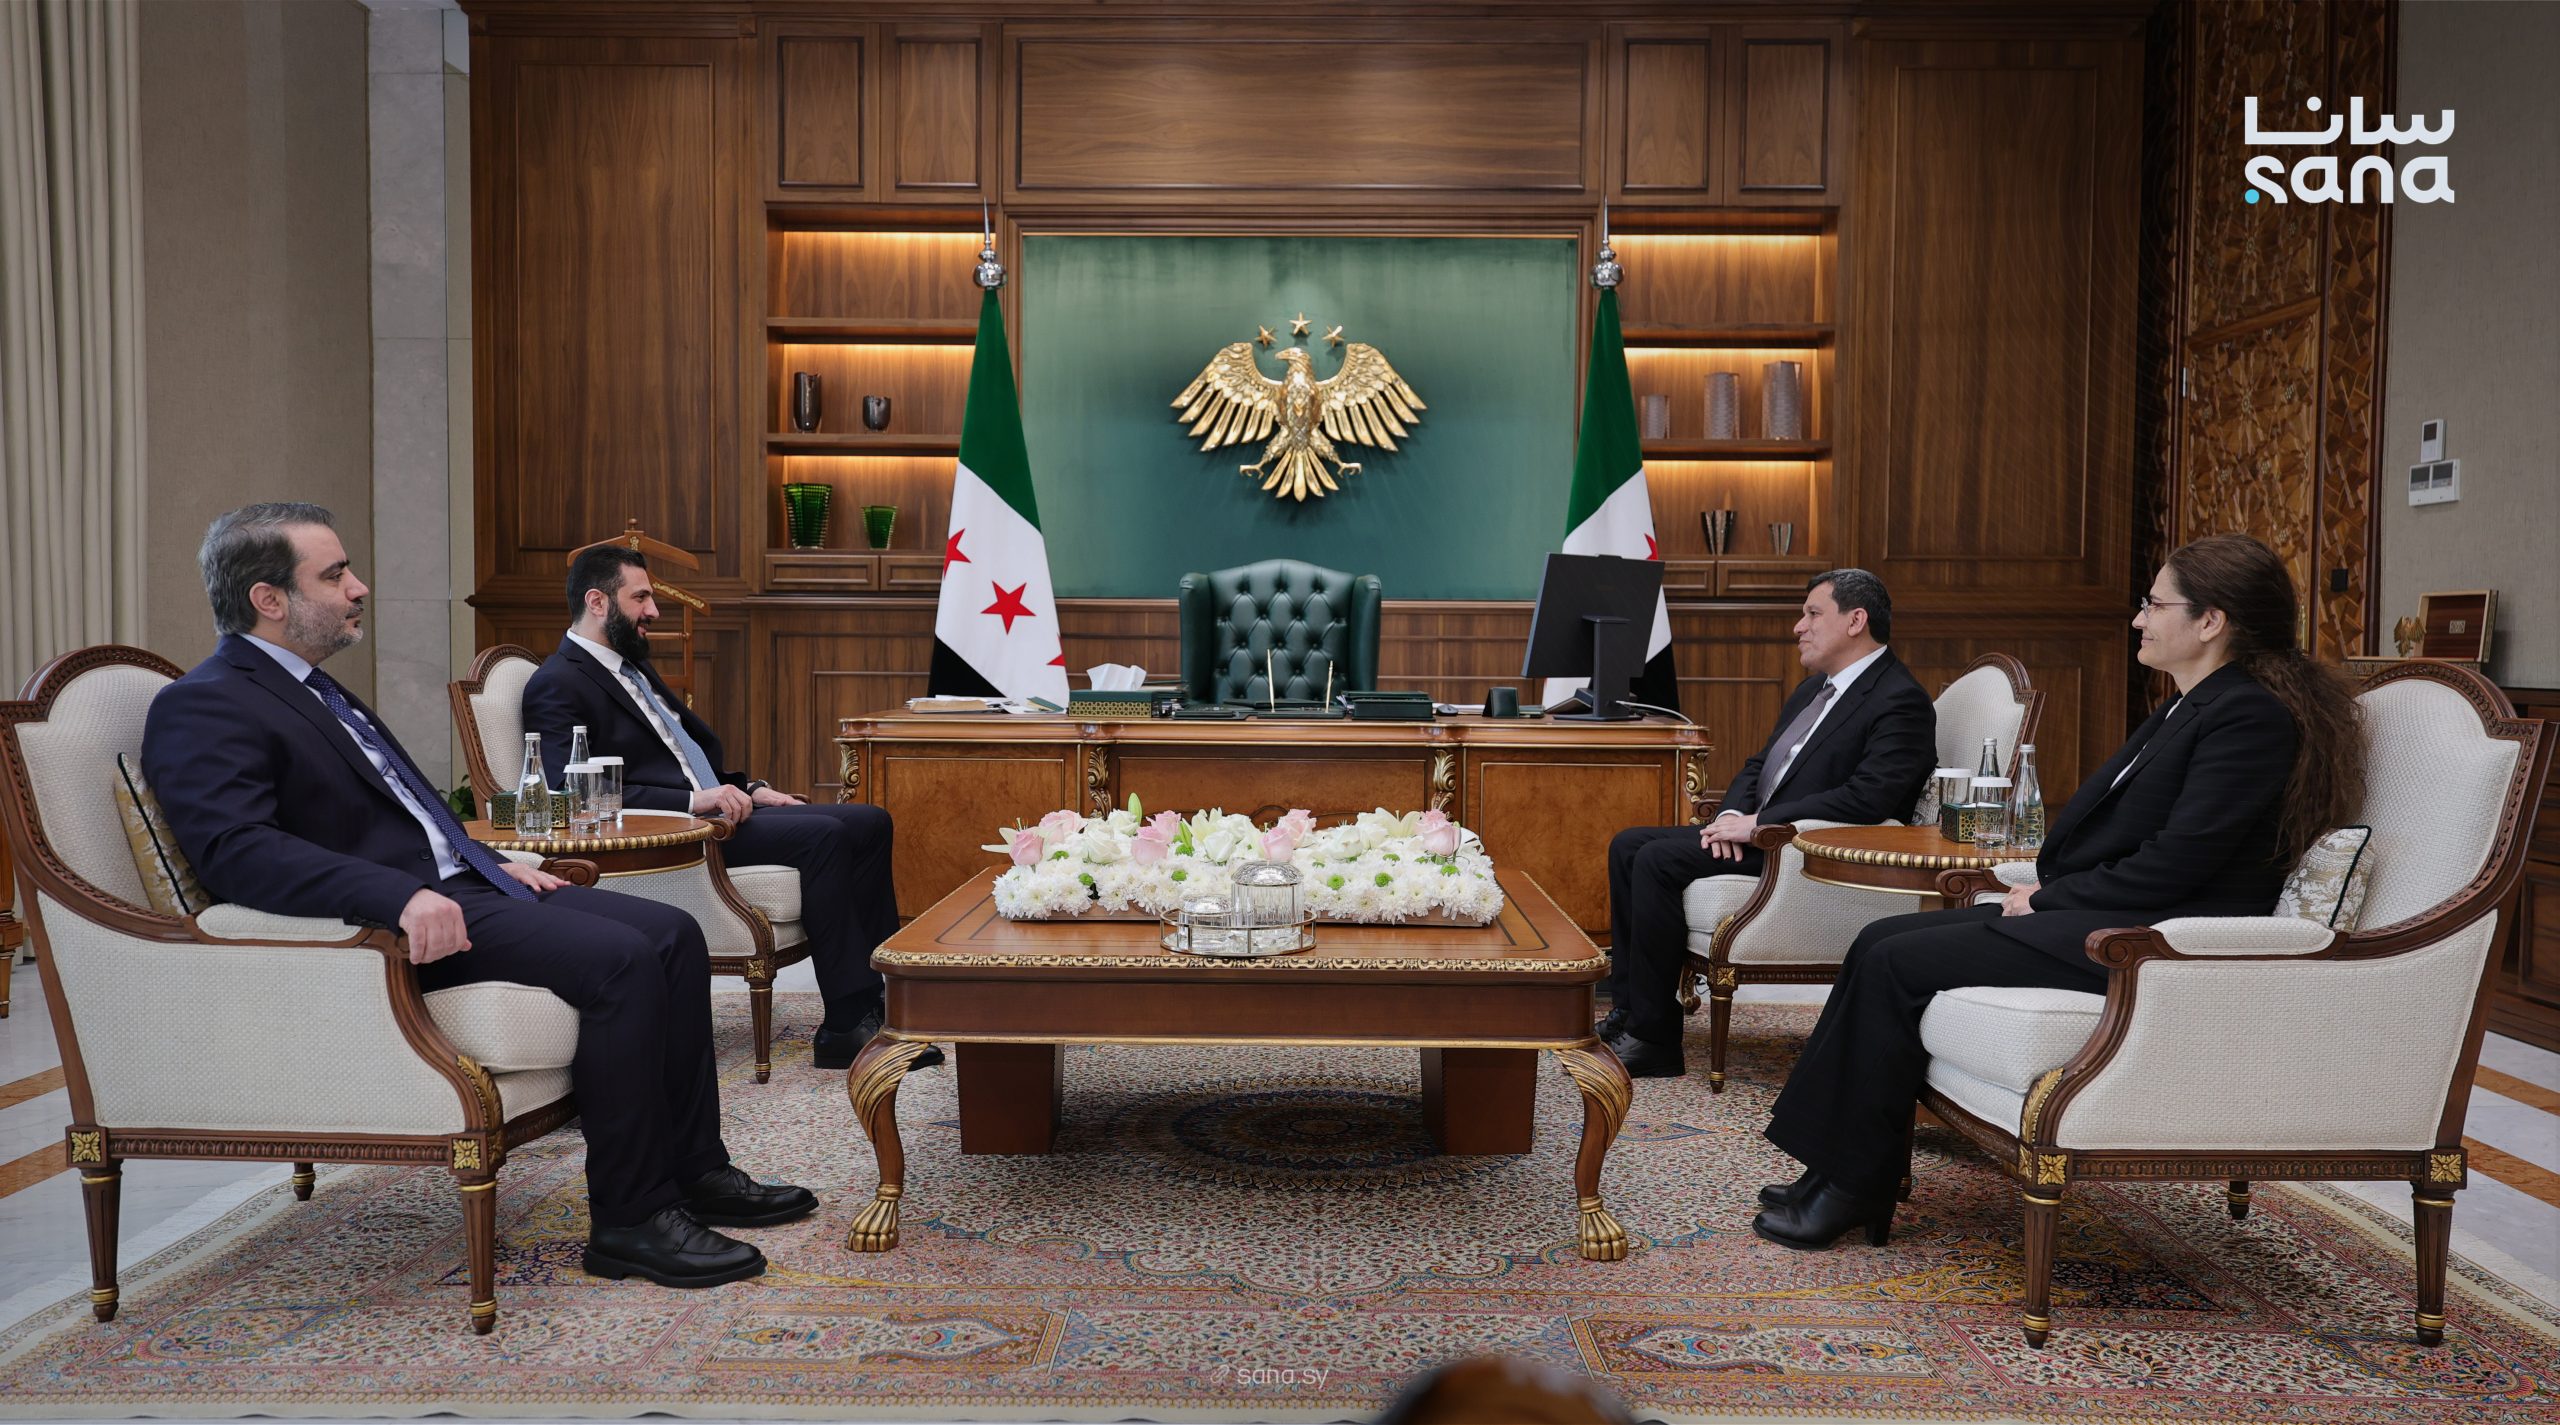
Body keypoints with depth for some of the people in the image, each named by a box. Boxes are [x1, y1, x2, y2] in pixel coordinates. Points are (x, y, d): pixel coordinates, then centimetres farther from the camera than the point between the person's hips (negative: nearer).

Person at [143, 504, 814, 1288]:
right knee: (618, 959, -25)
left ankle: (694, 1171, 7)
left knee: (673, 934, -1)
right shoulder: (202, 708, -9)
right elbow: (238, 849, -25)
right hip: (389, 927, -10)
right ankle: (631, 1219, -15)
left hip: (452, 887, 10)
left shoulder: (307, 687, 21)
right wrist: (402, 896, -35)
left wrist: (492, 862, 15)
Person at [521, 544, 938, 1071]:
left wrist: (747, 789, 11)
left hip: (713, 808, 10)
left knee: (869, 823, -4)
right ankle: (846, 1028, -24)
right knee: (824, 835, -27)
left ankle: (877, 1001, -4)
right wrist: (693, 802, -26)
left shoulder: (633, 665, 23)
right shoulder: (558, 686, -7)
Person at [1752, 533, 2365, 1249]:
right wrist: (2047, 884, 5)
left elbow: (2175, 862, -19)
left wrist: (2049, 897, -10)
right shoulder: (2188, 709, 18)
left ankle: (1853, 1186, -6)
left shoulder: (2251, 717, -14)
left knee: (1898, 963, -17)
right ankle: (1836, 1173, -2)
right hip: (2096, 917, 10)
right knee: (1883, 940, -2)